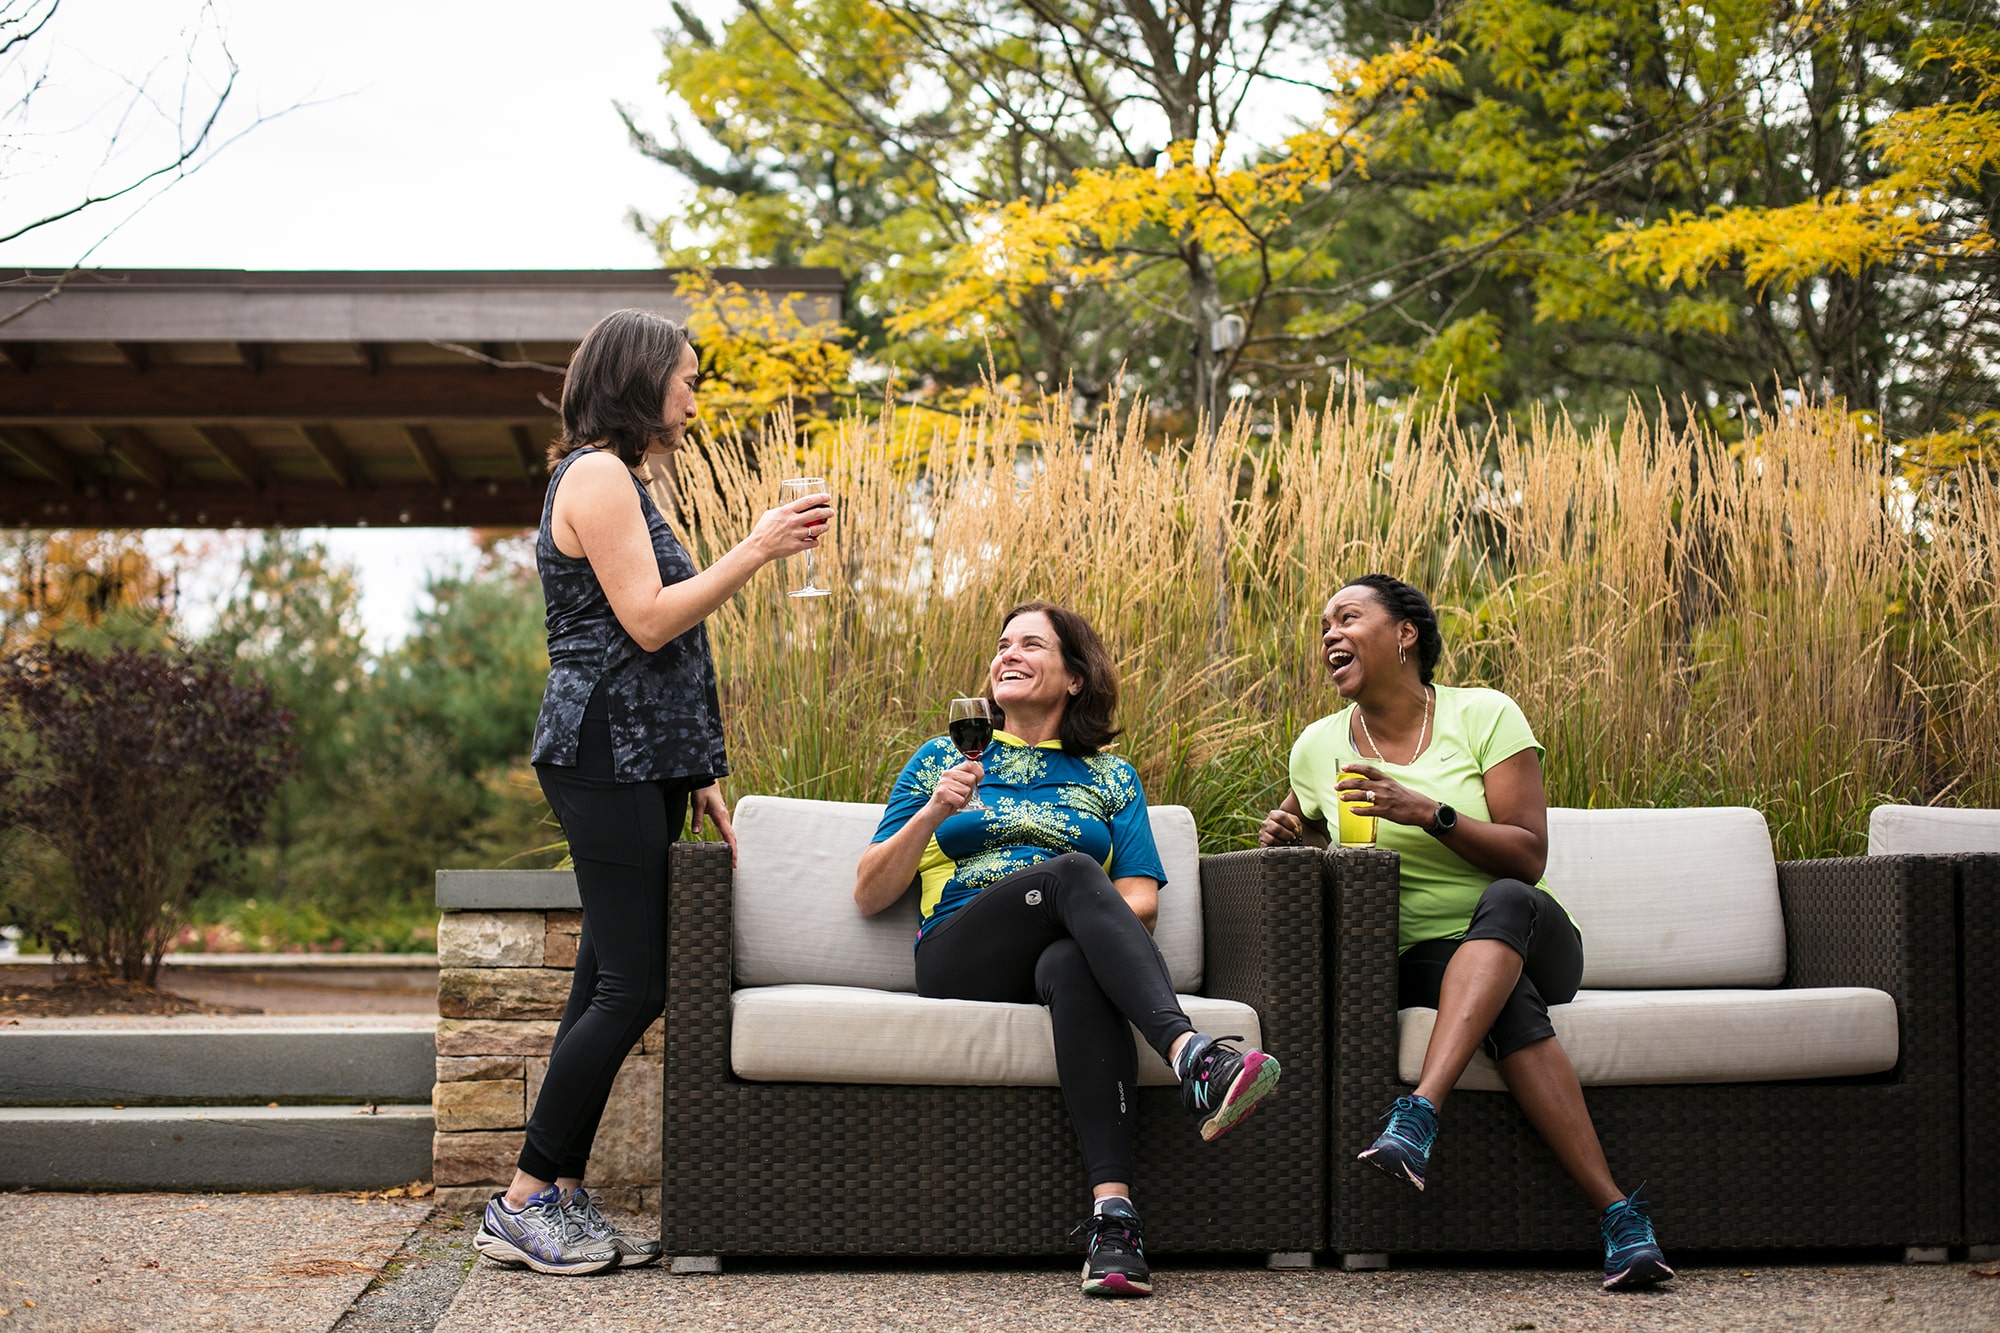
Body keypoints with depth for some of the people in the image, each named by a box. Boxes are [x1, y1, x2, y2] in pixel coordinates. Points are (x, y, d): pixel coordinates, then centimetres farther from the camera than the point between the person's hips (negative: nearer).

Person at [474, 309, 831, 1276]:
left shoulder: (616, 479, 23)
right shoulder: (596, 474, -9)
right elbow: (648, 621, -17)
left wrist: (694, 776, 19)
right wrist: (758, 550, -13)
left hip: (638, 762, 10)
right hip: (605, 755, -10)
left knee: (611, 985, 7)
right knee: (631, 987, -11)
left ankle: (563, 1200, 9)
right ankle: (522, 1205, -5)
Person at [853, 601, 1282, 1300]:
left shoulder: (1110, 779, 25)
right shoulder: (941, 759, 23)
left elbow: (1141, 899, 13)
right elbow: (870, 895, 15)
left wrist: (1090, 926, -9)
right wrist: (933, 812, -1)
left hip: (1061, 951, 1)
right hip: (960, 963, -1)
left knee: (1074, 966, -41)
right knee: (1072, 871, -34)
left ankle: (1112, 1213, -58)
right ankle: (1193, 1057, -57)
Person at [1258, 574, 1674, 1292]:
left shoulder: (1484, 715, -2)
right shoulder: (1317, 748, 7)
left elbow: (1529, 857, -10)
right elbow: (1310, 843, 26)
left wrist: (1427, 812, -23)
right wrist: (1285, 836, 0)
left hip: (1527, 937, 0)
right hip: (1421, 960, 0)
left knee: (1504, 900, -38)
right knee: (1513, 1007, -36)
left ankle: (1420, 1109, -52)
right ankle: (1617, 1212, -44)